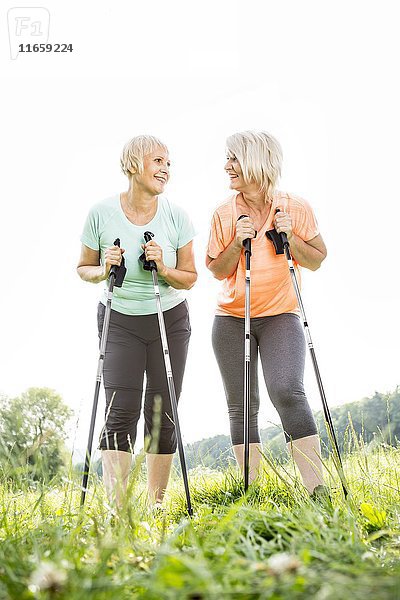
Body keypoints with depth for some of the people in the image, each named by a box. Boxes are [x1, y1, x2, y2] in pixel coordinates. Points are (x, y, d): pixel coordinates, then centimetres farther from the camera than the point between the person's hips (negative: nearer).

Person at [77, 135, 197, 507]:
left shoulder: (176, 216, -7)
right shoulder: (102, 213, -10)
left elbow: (190, 278, 0)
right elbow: (83, 269, 2)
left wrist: (164, 268, -20)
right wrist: (104, 270, -19)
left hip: (169, 320, 2)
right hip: (119, 321, -1)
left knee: (162, 413, 2)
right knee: (120, 412, -12)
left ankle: (156, 504, 15)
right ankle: (115, 507, -12)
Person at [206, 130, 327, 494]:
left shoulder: (296, 208, -1)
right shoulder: (225, 214, 3)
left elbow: (317, 260, 6)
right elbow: (218, 271, 6)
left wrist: (290, 237, -12)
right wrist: (238, 242, -11)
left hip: (280, 317, -2)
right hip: (231, 320, 3)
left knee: (287, 391, -22)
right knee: (241, 405, 2)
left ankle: (317, 489, -18)